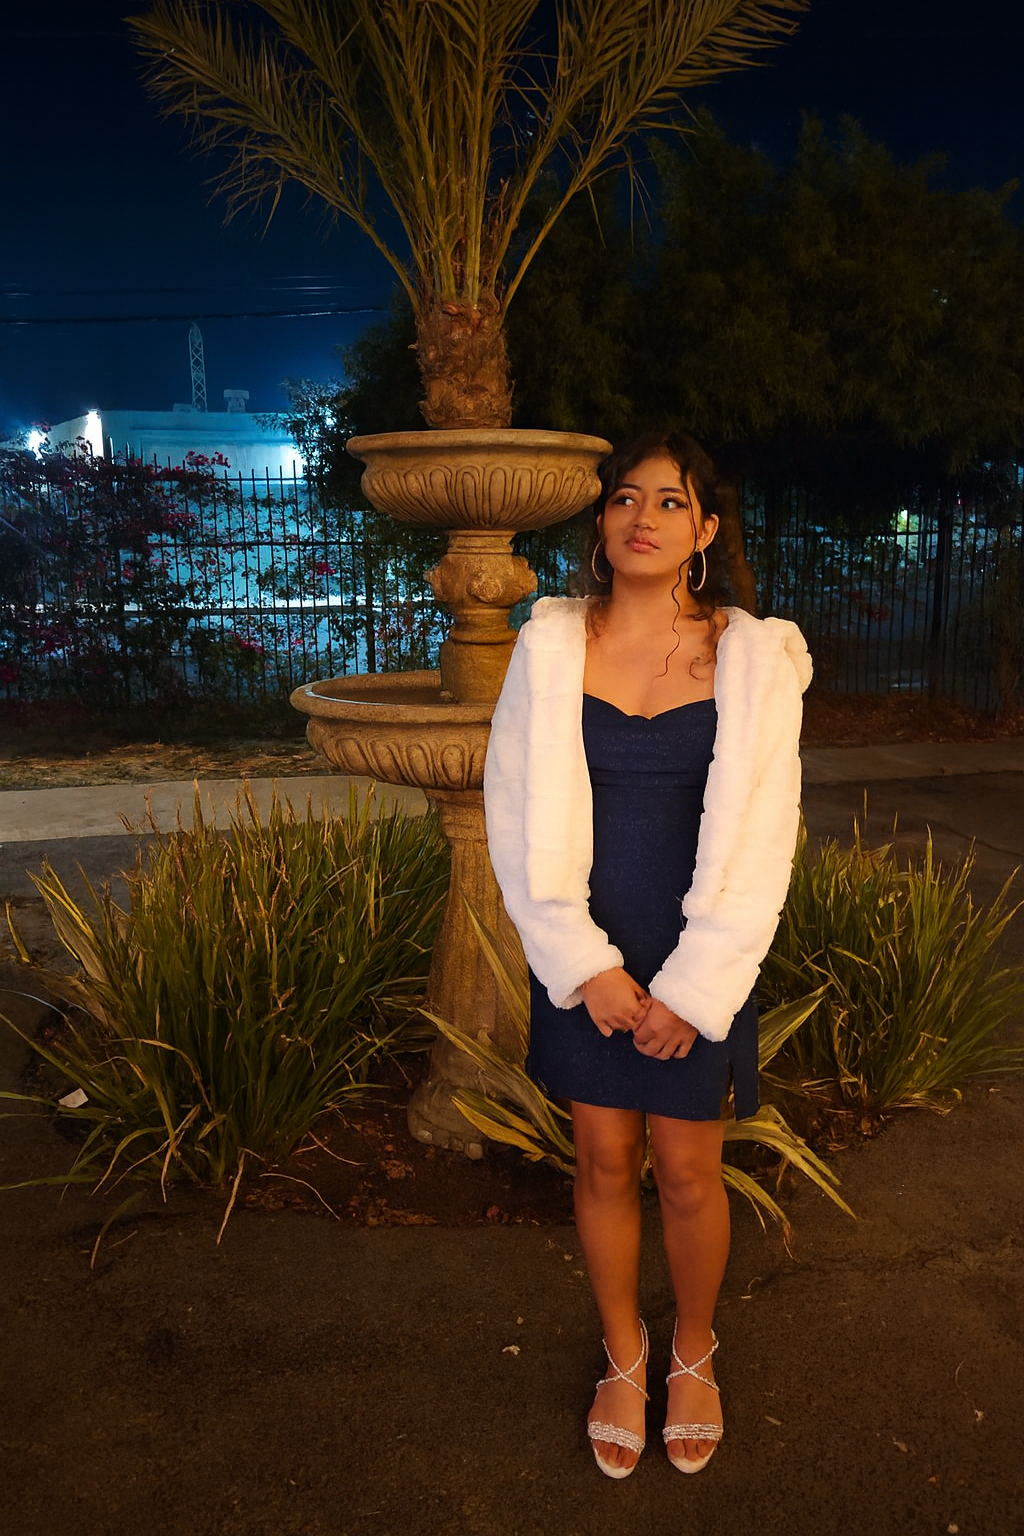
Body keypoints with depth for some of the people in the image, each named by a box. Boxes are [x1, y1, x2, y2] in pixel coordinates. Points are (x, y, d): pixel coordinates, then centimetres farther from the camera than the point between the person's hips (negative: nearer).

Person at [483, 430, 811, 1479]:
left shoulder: (753, 658, -7)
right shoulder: (551, 646, -4)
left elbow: (758, 839, -7)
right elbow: (520, 816, -5)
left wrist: (692, 990, -12)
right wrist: (585, 964, -12)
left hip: (697, 962, -1)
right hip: (582, 957, 1)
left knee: (688, 1172, 11)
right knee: (604, 1160, 13)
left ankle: (693, 1354, 40)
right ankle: (623, 1359, 38)